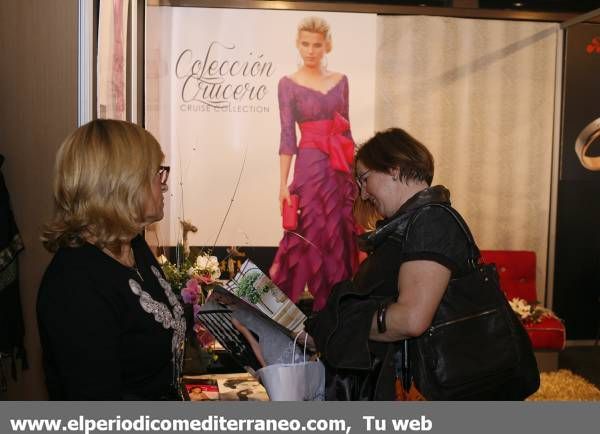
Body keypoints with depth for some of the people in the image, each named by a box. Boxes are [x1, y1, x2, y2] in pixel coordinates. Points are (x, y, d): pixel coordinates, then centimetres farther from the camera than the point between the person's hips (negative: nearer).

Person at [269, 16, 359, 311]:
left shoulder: (340, 80, 10)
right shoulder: (288, 84, -1)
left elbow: (346, 129, 13)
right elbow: (287, 135, -5)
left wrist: (356, 168, 10)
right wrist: (283, 183, -10)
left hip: (343, 168, 4)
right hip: (310, 167, -4)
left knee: (343, 235, 7)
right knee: (312, 235, -4)